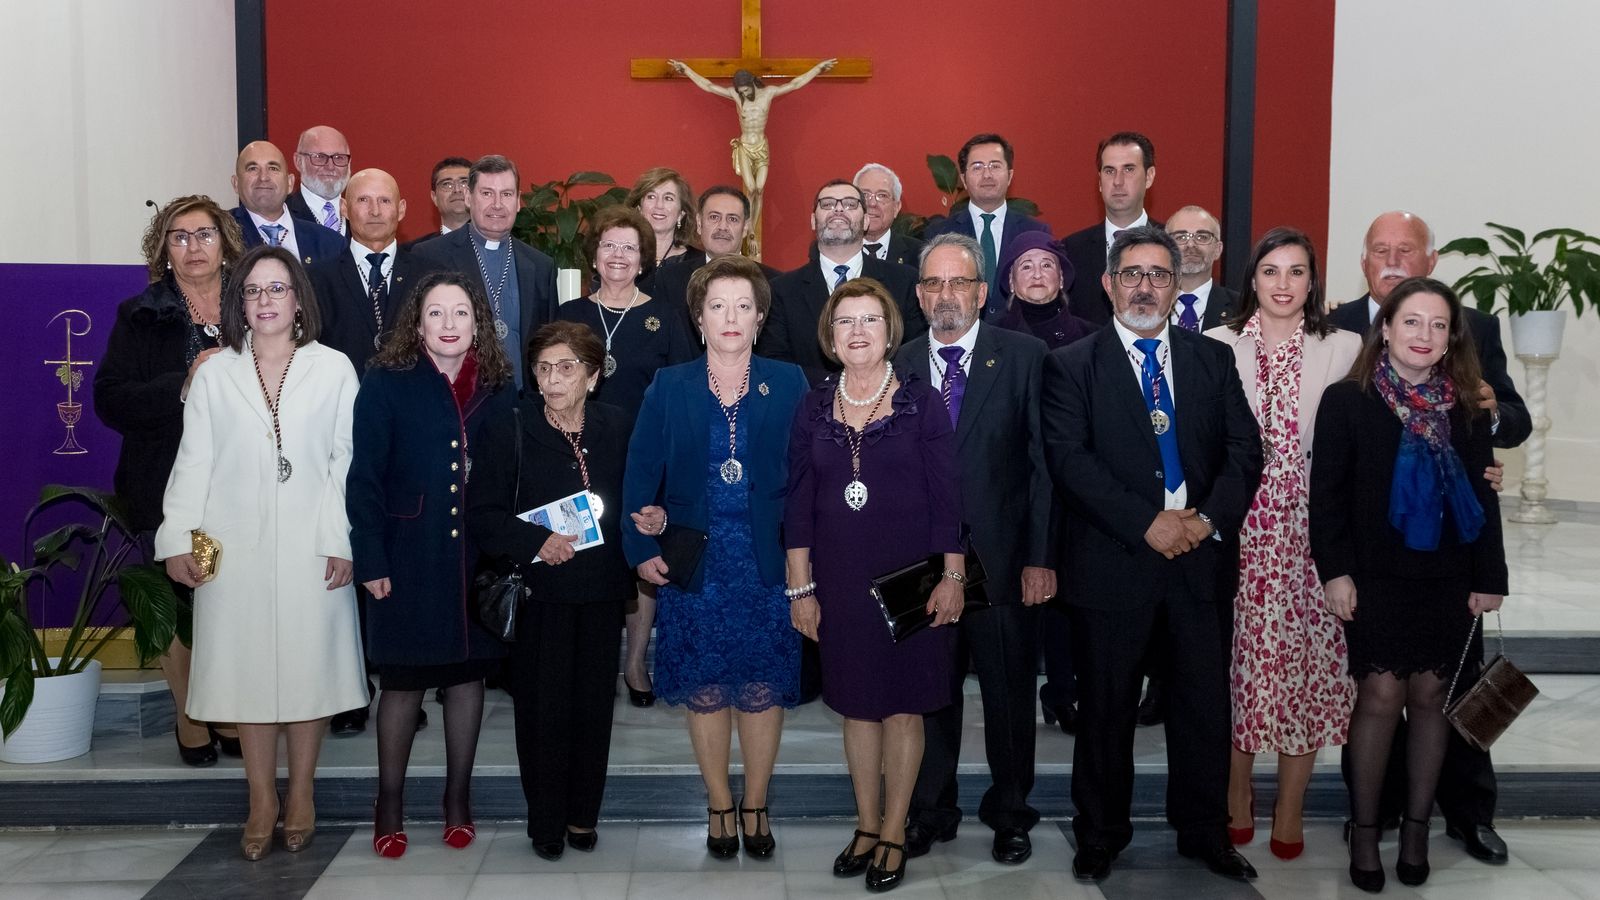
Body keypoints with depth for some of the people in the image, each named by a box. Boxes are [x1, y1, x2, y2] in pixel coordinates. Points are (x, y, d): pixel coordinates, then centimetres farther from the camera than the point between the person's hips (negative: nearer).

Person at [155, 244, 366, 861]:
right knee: (246, 669, 5)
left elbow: (346, 461, -2)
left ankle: (301, 796, 19)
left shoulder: (333, 369, 1)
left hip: (311, 549, -1)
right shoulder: (214, 374, 6)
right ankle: (261, 801, 17)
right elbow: (193, 462, 5)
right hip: (234, 549, 2)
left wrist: (340, 540, -8)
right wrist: (177, 539, -3)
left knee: (309, 666, 4)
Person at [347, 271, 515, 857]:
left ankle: (458, 799, 24)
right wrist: (371, 561, -12)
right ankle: (390, 806, 20)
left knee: (468, 673, 10)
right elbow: (363, 478, -7)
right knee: (402, 680, 6)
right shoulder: (386, 385, -4)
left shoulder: (498, 390, 5)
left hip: (478, 559, 3)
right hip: (410, 558, -3)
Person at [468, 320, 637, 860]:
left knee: (594, 704, 8)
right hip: (539, 592, -2)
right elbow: (483, 515, -7)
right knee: (542, 707, 3)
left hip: (601, 591, 3)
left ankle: (583, 816, 24)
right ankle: (545, 820, 19)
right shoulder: (508, 431, -5)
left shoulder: (616, 428, 4)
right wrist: (536, 542, -19)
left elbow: (632, 499, 15)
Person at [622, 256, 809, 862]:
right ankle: (720, 807, 24)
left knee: (763, 689, 5)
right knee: (705, 691, 7)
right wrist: (643, 549, -8)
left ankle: (756, 806, 22)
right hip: (695, 563, 1)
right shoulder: (668, 388, 3)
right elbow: (640, 473, 1)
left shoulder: (788, 385, 2)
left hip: (767, 562, 0)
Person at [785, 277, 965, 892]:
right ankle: (866, 825, 25)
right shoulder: (814, 408, 3)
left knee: (903, 704, 6)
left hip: (909, 577, -2)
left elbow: (947, 497, -4)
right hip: (840, 580, 2)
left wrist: (952, 577, -8)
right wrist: (801, 587, 1)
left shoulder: (922, 403, -3)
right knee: (857, 704, 11)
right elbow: (799, 503, 4)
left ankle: (894, 831, 19)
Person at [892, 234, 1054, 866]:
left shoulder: (1024, 357, -3)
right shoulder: (898, 365, 3)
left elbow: (1044, 460, -6)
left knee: (1010, 692, 11)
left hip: (1003, 559, -1)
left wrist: (1041, 555, -10)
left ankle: (1010, 814, 31)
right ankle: (931, 811, 31)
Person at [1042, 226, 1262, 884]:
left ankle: (1204, 833, 26)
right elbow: (1069, 458, -11)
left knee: (1204, 702, 9)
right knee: (1106, 708, 8)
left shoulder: (1212, 359, 11)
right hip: (1112, 562, -3)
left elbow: (1244, 447, 5)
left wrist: (1209, 518, -12)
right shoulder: (1073, 365, 0)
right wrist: (1148, 523, -17)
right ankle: (1100, 835, 24)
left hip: (1199, 557, 3)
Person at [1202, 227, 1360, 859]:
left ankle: (1289, 808, 19)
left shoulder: (1343, 350, 3)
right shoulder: (1218, 347, 3)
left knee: (1305, 659, 4)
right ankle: (1236, 797, 23)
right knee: (1238, 660, 6)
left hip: (1308, 529, 0)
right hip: (1237, 528, 0)